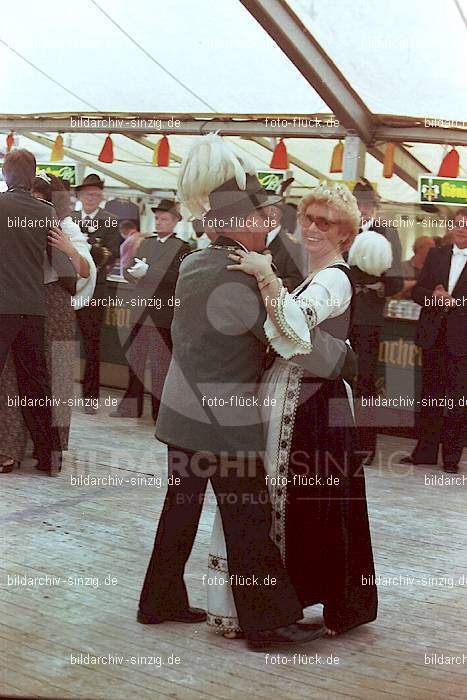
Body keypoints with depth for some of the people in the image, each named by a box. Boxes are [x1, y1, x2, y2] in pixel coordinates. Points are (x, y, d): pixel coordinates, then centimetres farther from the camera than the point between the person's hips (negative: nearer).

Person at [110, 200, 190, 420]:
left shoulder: (182, 248, -4)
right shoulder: (146, 243, 17)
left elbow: (175, 275, -19)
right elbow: (128, 271, 13)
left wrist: (147, 272, -23)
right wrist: (136, 274, -9)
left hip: (163, 315, -6)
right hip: (140, 311, 6)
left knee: (160, 365, -1)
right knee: (134, 362, 11)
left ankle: (161, 410, 6)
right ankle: (130, 408, 19)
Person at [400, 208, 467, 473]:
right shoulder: (436, 255, 12)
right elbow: (418, 290, 8)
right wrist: (433, 297, -10)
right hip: (434, 337, 4)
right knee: (430, 397, 11)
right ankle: (425, 452, 19)